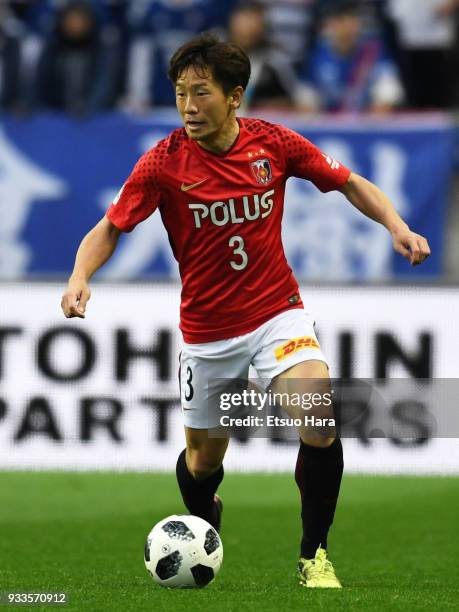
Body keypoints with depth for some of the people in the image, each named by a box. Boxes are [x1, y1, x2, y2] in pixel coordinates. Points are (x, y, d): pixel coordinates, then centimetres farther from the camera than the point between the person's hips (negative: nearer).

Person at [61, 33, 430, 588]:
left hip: (277, 313, 0)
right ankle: (202, 524, 49)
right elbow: (109, 229, -9)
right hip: (206, 330, 0)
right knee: (203, 461, 11)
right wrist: (80, 276, -28)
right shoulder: (164, 162, -14)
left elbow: (348, 183, 4)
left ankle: (314, 556, -5)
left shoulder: (274, 144, -9)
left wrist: (395, 225, -12)